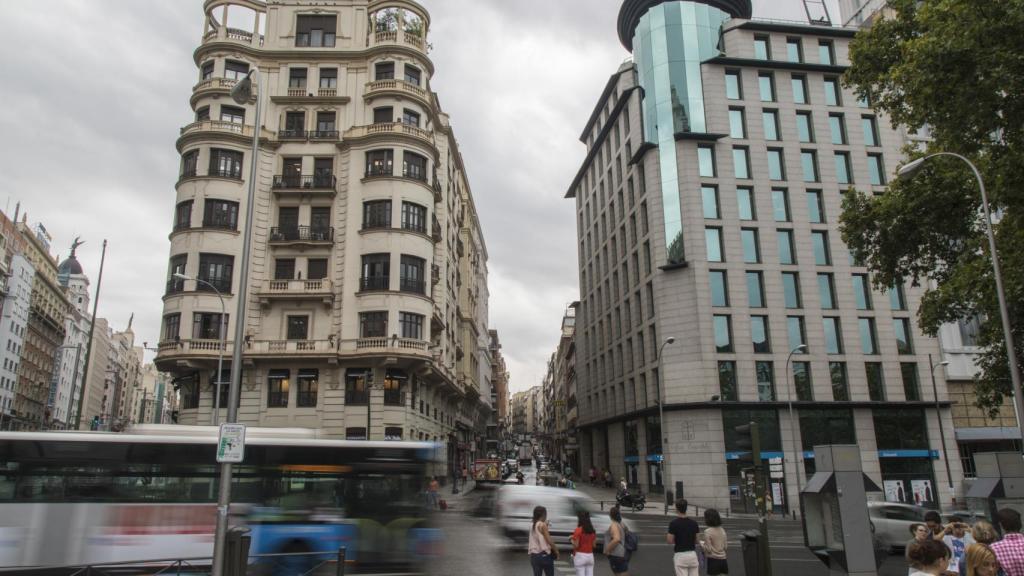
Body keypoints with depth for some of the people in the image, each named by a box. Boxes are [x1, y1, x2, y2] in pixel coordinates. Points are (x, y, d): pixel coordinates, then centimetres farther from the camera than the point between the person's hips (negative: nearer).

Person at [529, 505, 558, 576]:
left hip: (534, 555, 6)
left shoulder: (533, 526, 11)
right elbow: (549, 541, -13)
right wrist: (556, 551, 1)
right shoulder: (542, 525, -11)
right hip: (544, 555, -6)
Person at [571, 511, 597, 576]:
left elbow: (576, 545, -13)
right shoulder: (592, 531, 6)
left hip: (580, 556, -6)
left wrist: (571, 539, 4)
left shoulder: (578, 530, -12)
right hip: (590, 556, 6)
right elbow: (594, 545, 10)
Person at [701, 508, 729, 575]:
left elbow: (708, 549, -12)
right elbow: (725, 546, 10)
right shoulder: (722, 530, 6)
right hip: (723, 559, 6)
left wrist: (701, 543, 4)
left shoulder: (707, 531, -12)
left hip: (713, 560, -6)